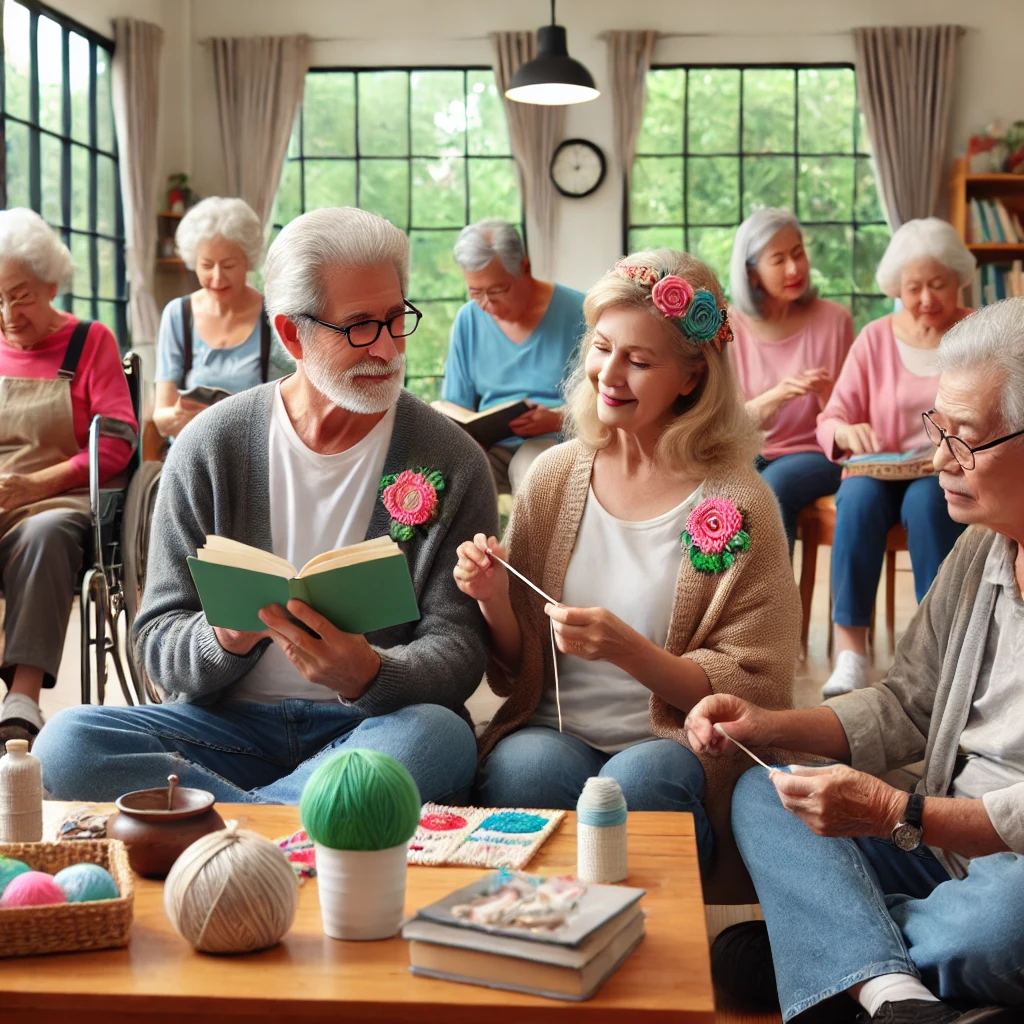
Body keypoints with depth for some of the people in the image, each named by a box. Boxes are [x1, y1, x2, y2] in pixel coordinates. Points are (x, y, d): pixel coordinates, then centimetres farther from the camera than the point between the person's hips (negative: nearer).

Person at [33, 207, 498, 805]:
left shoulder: (452, 462, 0)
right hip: (229, 722, 1)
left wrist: (369, 674, -27)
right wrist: (226, 640, -23)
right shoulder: (210, 448, 2)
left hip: (371, 726, -1)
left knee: (439, 738, -36)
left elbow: (458, 647, -4)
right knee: (67, 743, -25)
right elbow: (158, 644, 2)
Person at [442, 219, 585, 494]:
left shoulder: (577, 314, -4)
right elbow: (457, 404, 12)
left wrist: (558, 418, -20)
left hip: (556, 440, -3)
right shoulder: (468, 320, 8)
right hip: (490, 445, 3)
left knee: (532, 470, -39)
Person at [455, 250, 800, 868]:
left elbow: (758, 694, -5)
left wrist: (627, 649, -20)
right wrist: (494, 600, -10)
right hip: (555, 730, 2)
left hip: (674, 747, -2)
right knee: (523, 766, -31)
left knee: (639, 780, -34)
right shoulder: (555, 477, 6)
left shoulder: (738, 504, -5)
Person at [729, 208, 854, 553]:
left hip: (814, 454, -1)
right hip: (748, 456, 1)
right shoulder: (729, 327, 0)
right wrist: (777, 395, -22)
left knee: (772, 487, -34)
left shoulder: (834, 319, -1)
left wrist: (826, 393, -20)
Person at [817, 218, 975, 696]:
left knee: (925, 500, -36)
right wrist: (845, 431, -21)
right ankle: (850, 651, -35)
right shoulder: (875, 338, 8)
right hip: (881, 471, 1)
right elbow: (830, 419, 4)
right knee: (858, 496, -33)